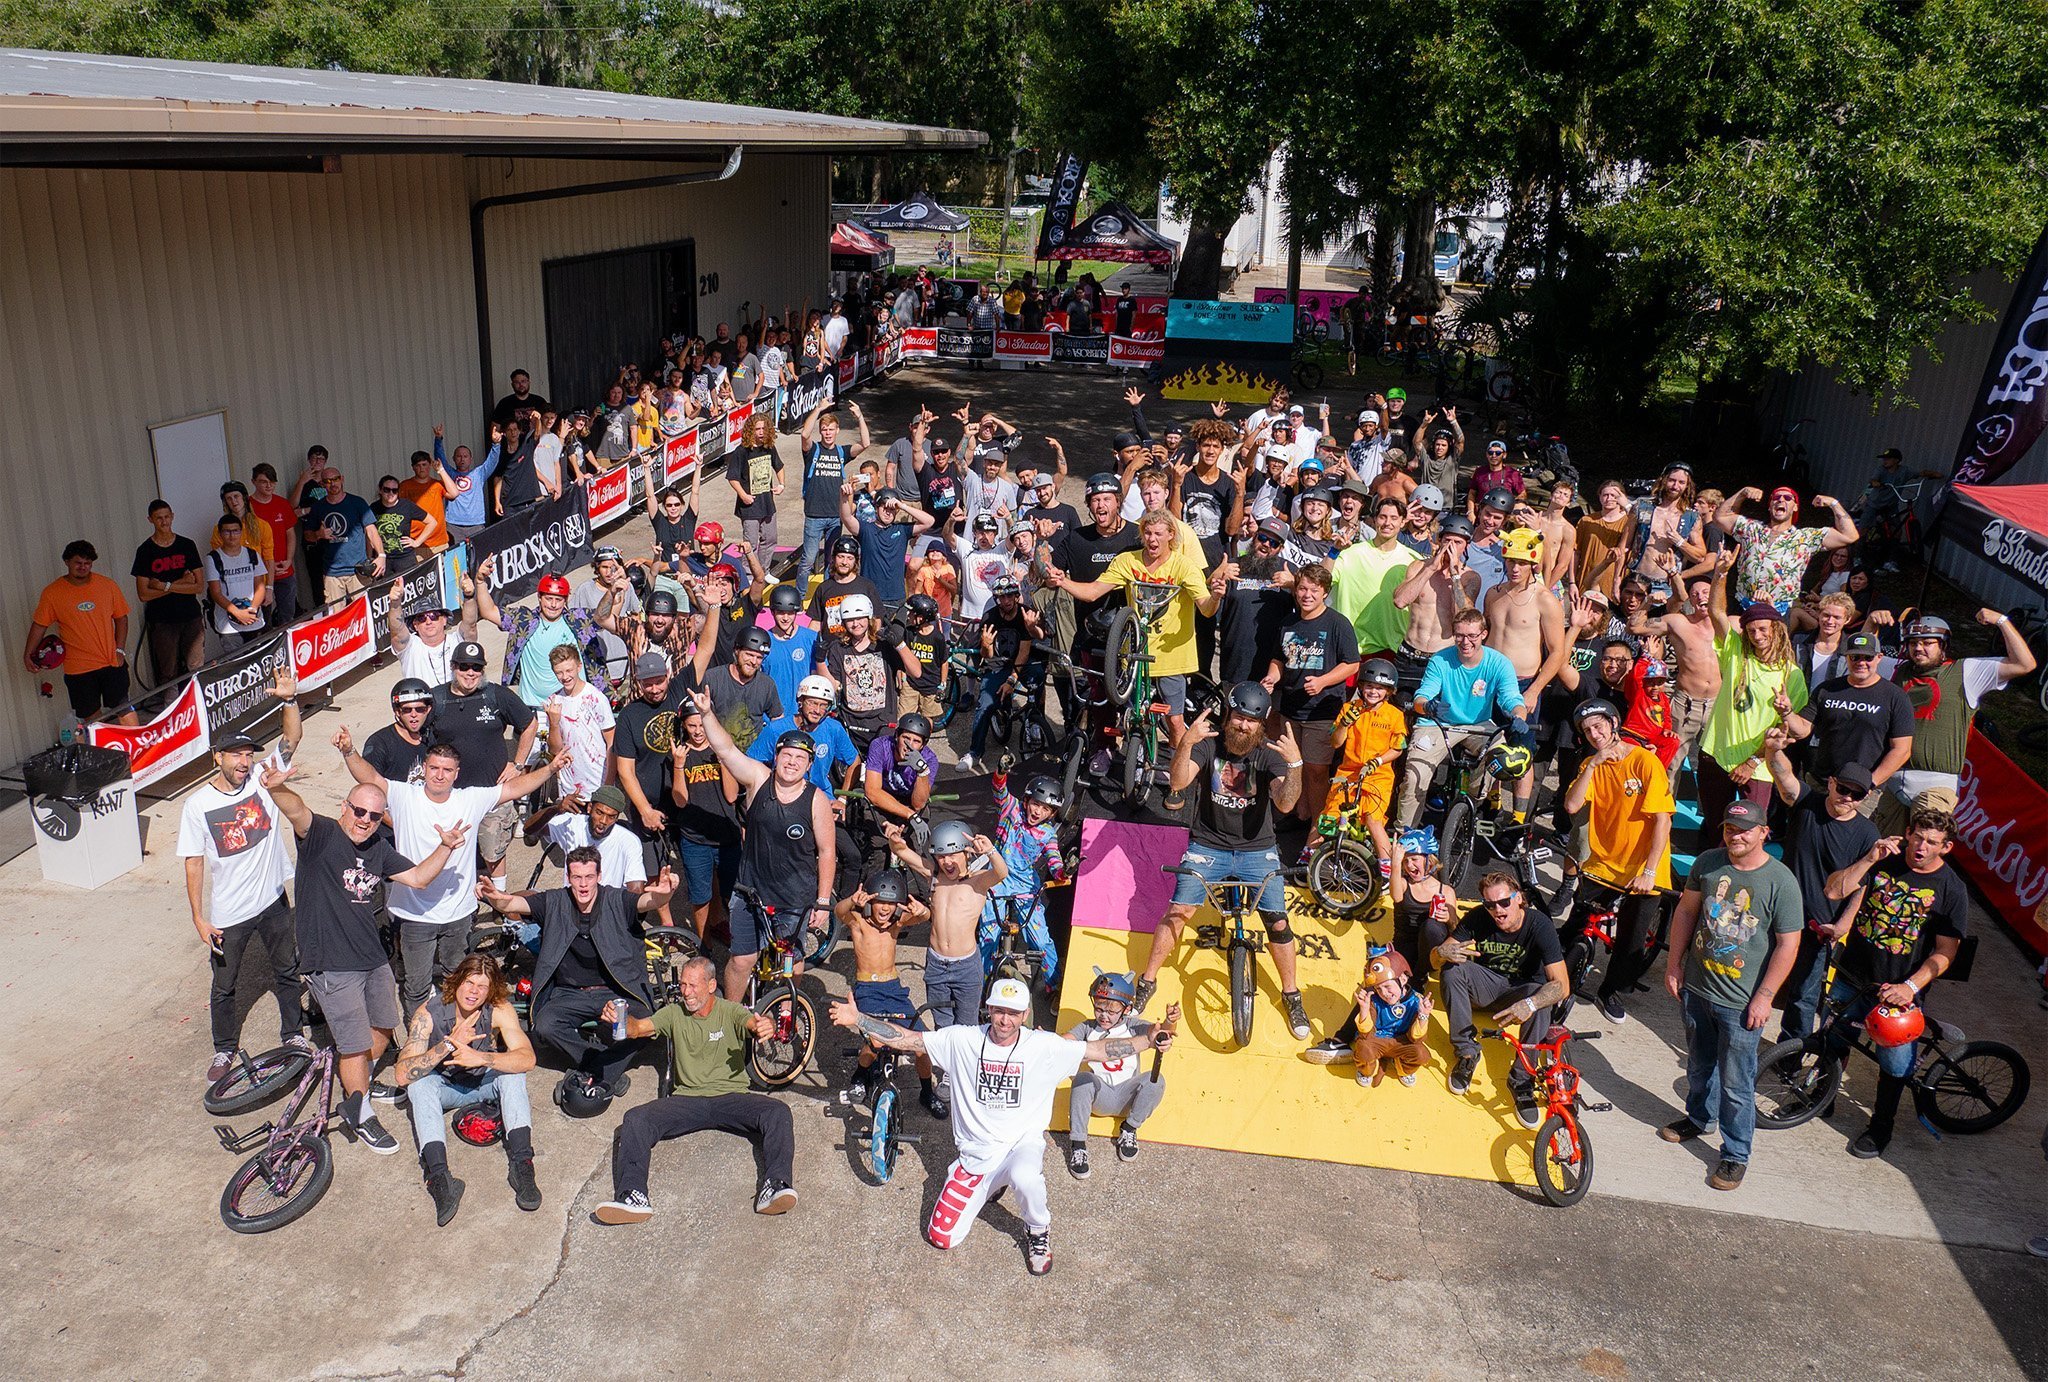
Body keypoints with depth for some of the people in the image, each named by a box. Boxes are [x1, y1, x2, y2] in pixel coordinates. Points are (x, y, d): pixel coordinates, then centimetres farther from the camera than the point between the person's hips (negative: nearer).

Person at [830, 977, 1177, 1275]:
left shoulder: (1045, 1047, -7)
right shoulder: (962, 1041, -6)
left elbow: (1100, 1049, -8)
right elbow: (905, 1039, -6)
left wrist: (1150, 1040, -21)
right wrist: (856, 1019, -17)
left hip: (1023, 1143, -2)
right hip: (976, 1152, 2)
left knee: (1025, 1177, -40)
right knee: (941, 1237, -3)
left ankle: (1038, 1229, -3)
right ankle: (986, 1184, 27)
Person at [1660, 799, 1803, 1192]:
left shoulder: (1781, 881, -15)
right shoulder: (1707, 862, -3)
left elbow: (1788, 944, -11)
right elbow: (1686, 912, 8)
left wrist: (1764, 996, -12)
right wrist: (1674, 965, 7)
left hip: (1741, 1002, -4)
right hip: (1696, 988, 5)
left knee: (1736, 1084, 4)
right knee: (1699, 1064, 23)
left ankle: (1736, 1153, 20)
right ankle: (1699, 1118, 46)